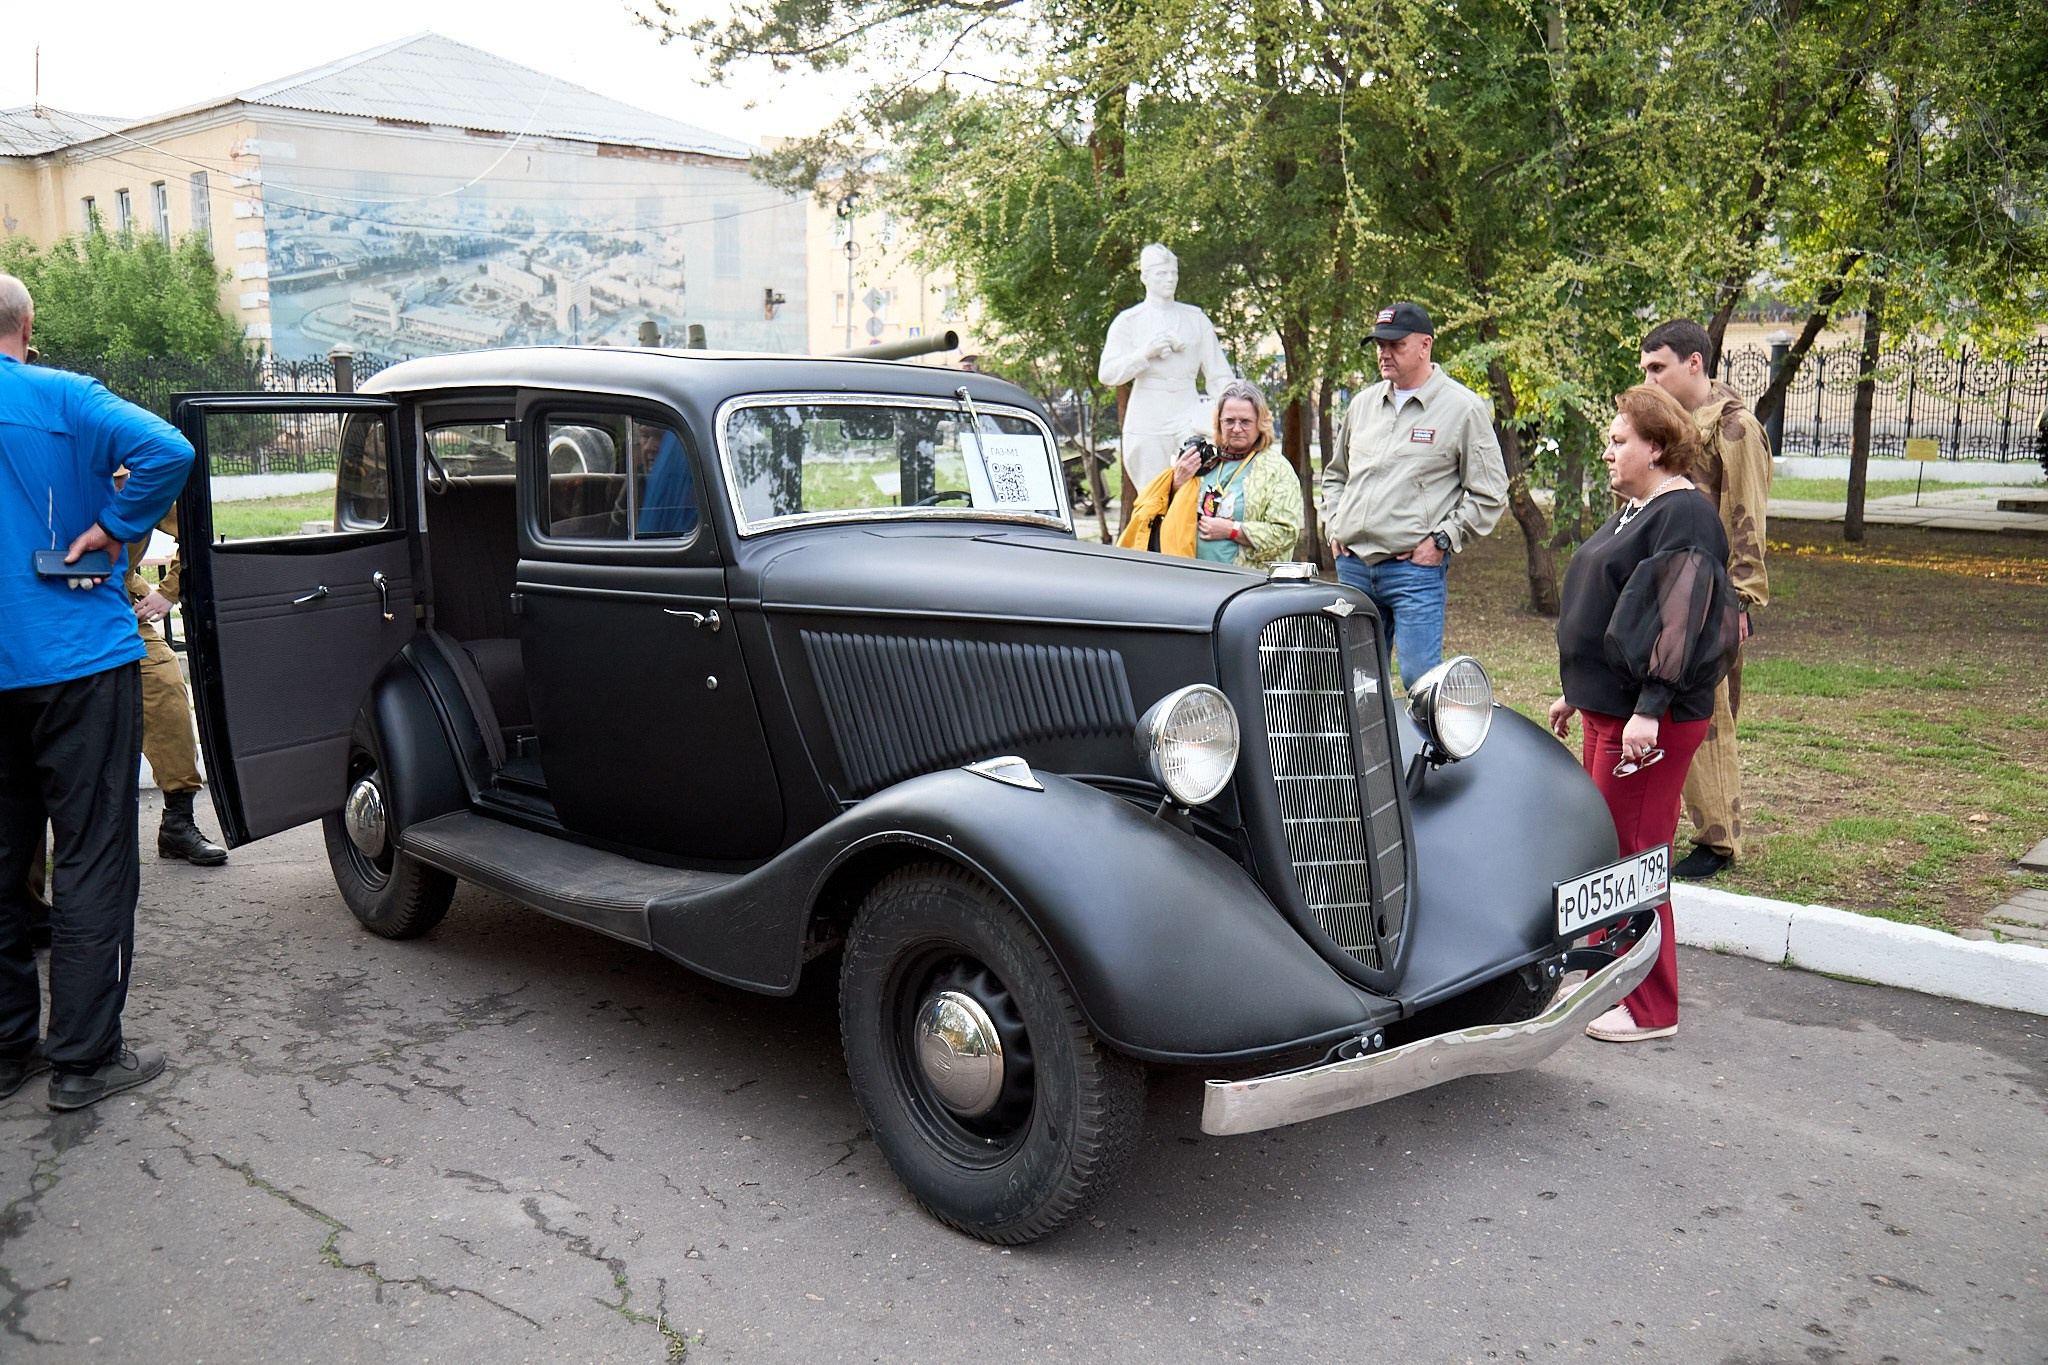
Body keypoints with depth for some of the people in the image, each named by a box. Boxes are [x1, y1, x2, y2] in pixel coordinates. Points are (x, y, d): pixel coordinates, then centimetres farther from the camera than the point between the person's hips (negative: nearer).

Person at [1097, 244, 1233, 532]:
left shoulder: (1196, 318, 15)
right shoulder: (1128, 321, 9)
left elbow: (1218, 373, 15)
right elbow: (1107, 374, 0)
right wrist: (1146, 353, -13)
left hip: (1189, 414, 1)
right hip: (1146, 420, -1)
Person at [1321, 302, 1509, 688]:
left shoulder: (1463, 407, -2)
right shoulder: (1363, 403, 14)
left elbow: (1489, 495, -3)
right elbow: (1335, 473, 28)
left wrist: (1441, 540, -9)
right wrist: (1334, 525, 13)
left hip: (1415, 567, -5)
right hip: (1352, 565, 6)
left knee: (1420, 679, -8)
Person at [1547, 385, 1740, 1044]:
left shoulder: (1683, 514, -14)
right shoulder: (1634, 510, 17)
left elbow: (1679, 621, -22)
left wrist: (1649, 710, -26)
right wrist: (1576, 692, 26)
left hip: (1649, 718, -10)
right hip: (1607, 708, 10)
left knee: (1632, 856, -4)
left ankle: (1650, 1010, 7)